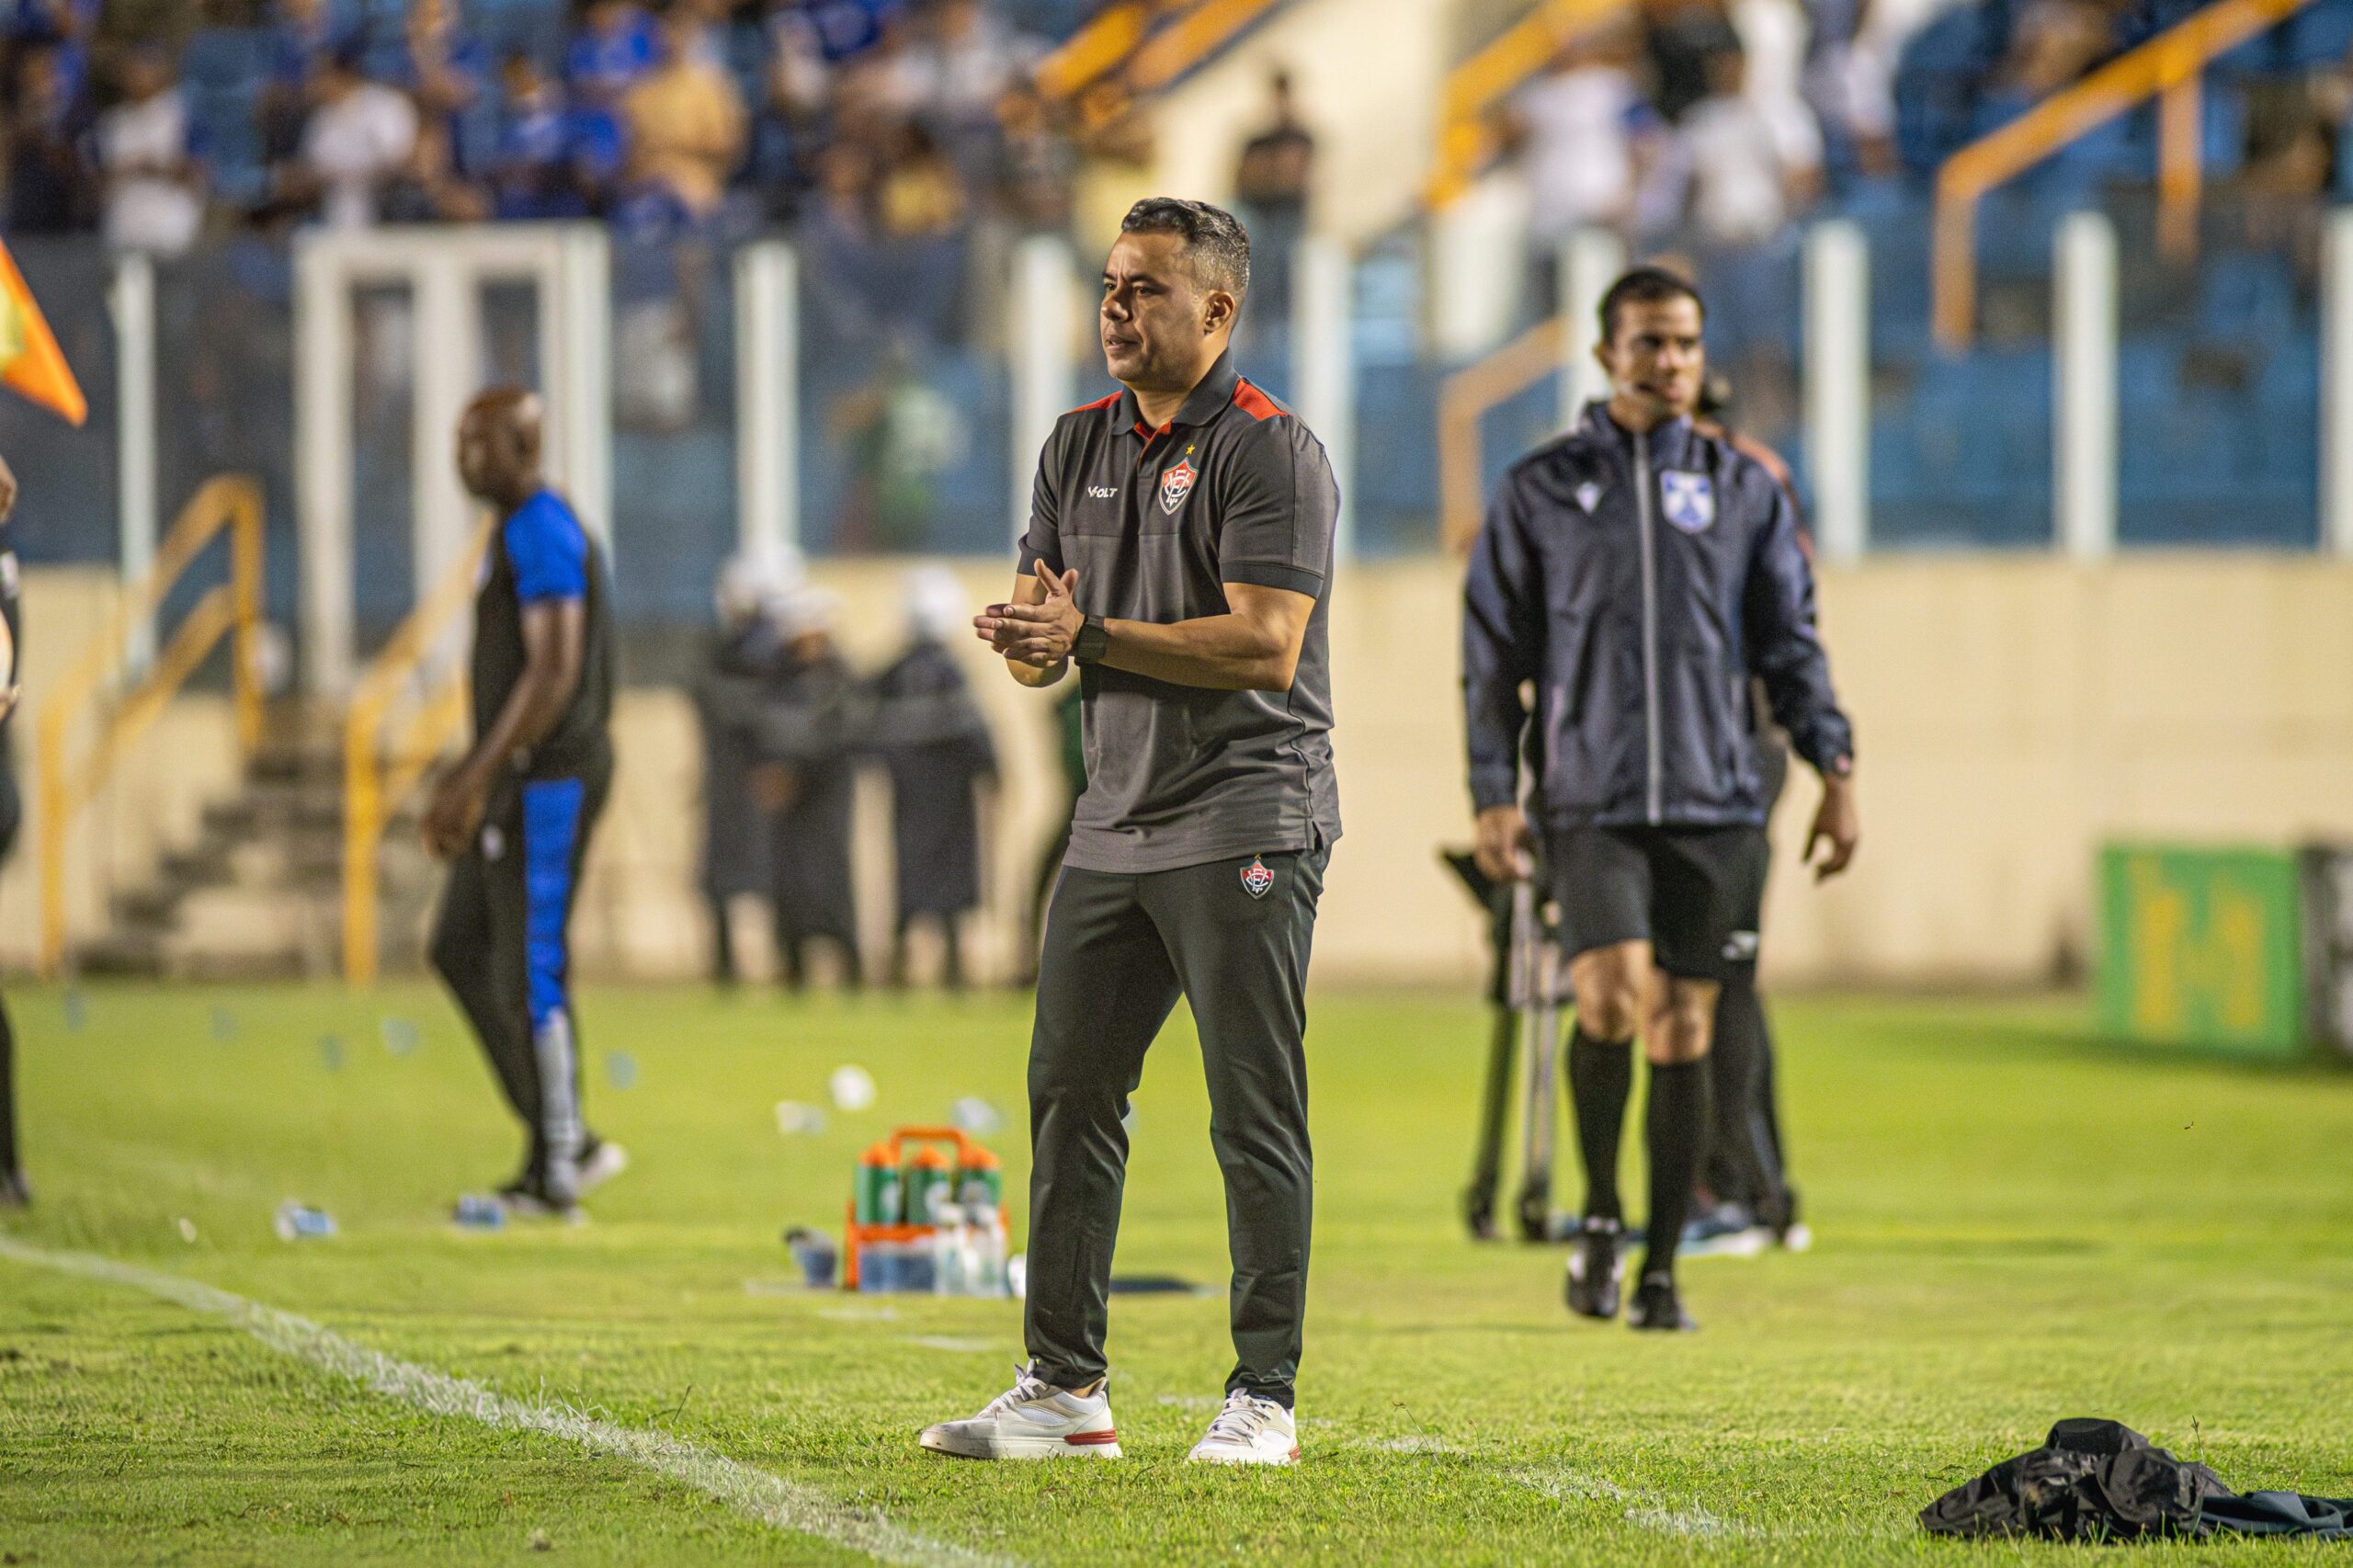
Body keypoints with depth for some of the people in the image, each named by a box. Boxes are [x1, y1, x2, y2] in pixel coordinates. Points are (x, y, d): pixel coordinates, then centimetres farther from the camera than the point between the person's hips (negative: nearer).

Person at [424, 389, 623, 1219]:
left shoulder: (542, 533, -14)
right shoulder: (517, 531, 18)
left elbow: (554, 670, -22)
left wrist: (476, 779, -22)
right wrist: (467, 778, 23)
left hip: (550, 776, -11)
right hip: (522, 777, 11)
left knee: (530, 971, -7)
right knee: (460, 948, 12)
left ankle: (558, 1169, -1)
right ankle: (560, 1141, 12)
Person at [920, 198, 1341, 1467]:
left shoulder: (1269, 451, -10)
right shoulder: (1080, 446, 14)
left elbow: (1265, 644, -19)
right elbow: (1039, 634, 13)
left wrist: (1090, 636, -19)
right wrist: (1032, 639, -12)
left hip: (1244, 825, -8)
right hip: (1115, 823, 8)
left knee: (1255, 1116, -5)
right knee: (1069, 1092, 6)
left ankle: (1264, 1398, -1)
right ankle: (1064, 1388, 12)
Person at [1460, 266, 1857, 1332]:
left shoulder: (1745, 492, 12)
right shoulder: (1541, 490, 7)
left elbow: (1792, 644, 13)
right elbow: (1494, 653, 8)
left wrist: (1835, 771, 1)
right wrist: (1494, 794, -1)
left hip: (1714, 802, 2)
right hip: (1590, 801, -2)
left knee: (1683, 1031, 2)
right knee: (1613, 995, -21)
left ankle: (1662, 1270, 12)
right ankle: (1599, 1212, 1)